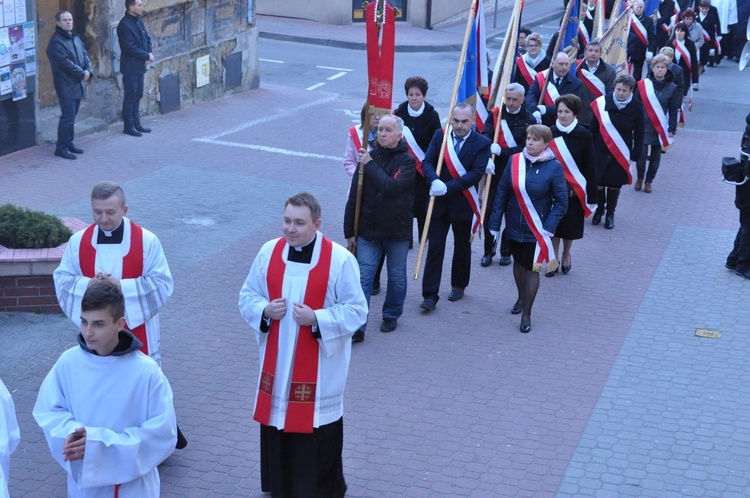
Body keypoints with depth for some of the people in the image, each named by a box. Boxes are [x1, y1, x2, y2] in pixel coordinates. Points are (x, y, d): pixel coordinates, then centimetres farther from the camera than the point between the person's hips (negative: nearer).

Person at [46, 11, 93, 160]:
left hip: (78, 84, 8)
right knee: (67, 117, -9)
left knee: (72, 116, 14)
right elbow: (65, 62, -19)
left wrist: (88, 70, -6)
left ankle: (69, 143, 23)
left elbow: (85, 55, 13)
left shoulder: (75, 38, 14)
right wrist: (82, 73, -14)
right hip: (66, 85, -8)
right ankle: (61, 148, -3)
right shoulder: (56, 41, -13)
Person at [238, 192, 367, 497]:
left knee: (317, 431, 4)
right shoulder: (268, 252, -1)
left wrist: (316, 318, -22)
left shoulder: (340, 260, -13)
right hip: (276, 364, 4)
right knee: (276, 422, 15)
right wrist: (264, 310, -13)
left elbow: (356, 311, -9)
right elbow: (247, 296, 9)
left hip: (319, 368, -4)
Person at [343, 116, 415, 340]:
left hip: (397, 231, -2)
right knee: (363, 277, -2)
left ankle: (391, 315, 33)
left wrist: (370, 165, -16)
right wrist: (349, 232, 3)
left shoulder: (407, 161, -8)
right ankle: (357, 326, 0)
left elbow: (391, 186, -25)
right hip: (368, 230, 2)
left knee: (397, 277, 13)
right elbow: (353, 197, 4)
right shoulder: (368, 157, 2)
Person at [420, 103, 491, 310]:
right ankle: (430, 295, 1)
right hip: (439, 202, 1)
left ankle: (458, 285, 35)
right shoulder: (440, 136, -1)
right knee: (435, 248, -1)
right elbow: (427, 162, -6)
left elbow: (476, 174, -17)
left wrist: (448, 187, -25)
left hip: (463, 204, -1)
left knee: (462, 246, 15)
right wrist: (434, 181, -27)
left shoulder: (482, 143, -9)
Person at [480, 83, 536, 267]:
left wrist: (501, 151, -24)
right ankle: (488, 251, 16)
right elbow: (485, 138, -12)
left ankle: (506, 252, 20)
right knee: (489, 211, 2)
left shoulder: (529, 120, -4)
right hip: (495, 171, 1)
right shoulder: (495, 114, 1)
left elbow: (526, 149, -12)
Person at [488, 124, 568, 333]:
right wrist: (495, 224, -2)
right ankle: (521, 298, 43)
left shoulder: (554, 167, -14)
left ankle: (526, 314, 14)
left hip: (536, 229, -3)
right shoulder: (514, 161, -6)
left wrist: (548, 228, -18)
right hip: (514, 226, 3)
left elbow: (561, 202, -10)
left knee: (533, 267, 2)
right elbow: (502, 193, -1)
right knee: (519, 263, 20)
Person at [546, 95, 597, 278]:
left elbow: (590, 167, -6)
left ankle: (565, 255, 39)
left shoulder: (584, 136, -10)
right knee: (553, 225, 9)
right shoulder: (550, 133, -6)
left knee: (570, 226, 13)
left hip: (574, 191, -1)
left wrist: (591, 196, -6)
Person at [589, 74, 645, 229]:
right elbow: (593, 127, -2)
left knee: (615, 184, 9)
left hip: (621, 153, 0)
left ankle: (610, 214, 27)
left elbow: (639, 133, 0)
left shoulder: (636, 107, -8)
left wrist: (635, 155, -1)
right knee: (598, 181, 4)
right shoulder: (602, 103, -10)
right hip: (600, 151, 0)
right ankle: (599, 209, 29)